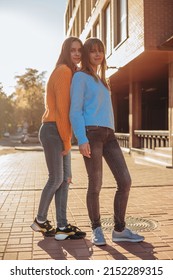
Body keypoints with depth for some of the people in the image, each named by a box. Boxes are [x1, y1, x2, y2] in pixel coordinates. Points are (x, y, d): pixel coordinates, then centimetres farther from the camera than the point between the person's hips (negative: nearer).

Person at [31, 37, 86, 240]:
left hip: (61, 133, 9)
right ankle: (40, 221, 17)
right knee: (56, 179, -2)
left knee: (65, 178, 7)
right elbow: (62, 107, -17)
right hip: (53, 132, -9)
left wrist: (67, 140, 9)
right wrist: (67, 141, -12)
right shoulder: (64, 71, -11)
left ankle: (62, 226, 12)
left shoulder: (72, 73, 19)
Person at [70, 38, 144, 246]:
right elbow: (75, 111, -6)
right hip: (91, 134, -7)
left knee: (125, 181, -1)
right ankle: (96, 230, 16)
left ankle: (119, 230, 10)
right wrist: (82, 140, -17)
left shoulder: (100, 80, 29)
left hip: (108, 135, 7)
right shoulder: (80, 77, 5)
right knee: (95, 185, -4)